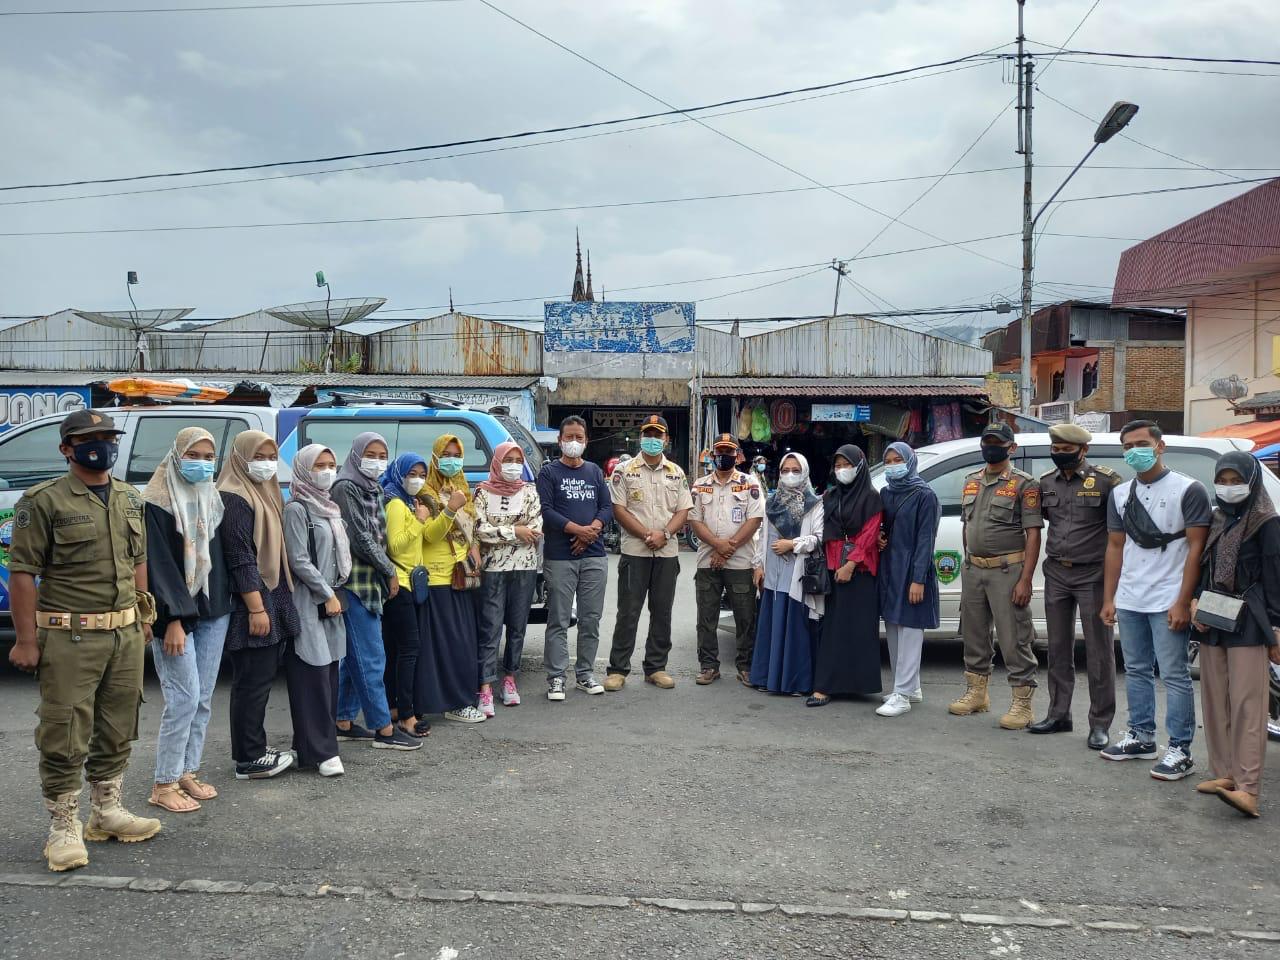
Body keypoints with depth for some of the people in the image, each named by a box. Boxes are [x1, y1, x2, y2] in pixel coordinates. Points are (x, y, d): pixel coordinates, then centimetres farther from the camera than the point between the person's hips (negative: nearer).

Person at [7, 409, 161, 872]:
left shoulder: (129, 498, 11)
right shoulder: (44, 501, -8)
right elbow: (22, 572, -10)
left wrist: (142, 616, 16)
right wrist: (26, 640, -12)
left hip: (126, 634, 6)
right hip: (69, 638, -6)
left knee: (116, 731, 15)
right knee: (65, 737, 0)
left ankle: (107, 811, 30)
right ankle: (64, 828, 14)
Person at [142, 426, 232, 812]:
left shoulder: (212, 499, 13)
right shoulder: (157, 503, -8)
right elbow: (159, 565, -14)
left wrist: (225, 603, 9)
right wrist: (173, 620, -18)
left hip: (214, 611, 7)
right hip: (175, 615, -7)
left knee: (203, 698, 9)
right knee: (184, 697, -8)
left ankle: (188, 773, 19)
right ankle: (164, 784, 3)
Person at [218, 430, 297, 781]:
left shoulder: (265, 494, 16)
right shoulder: (235, 499, -13)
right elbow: (239, 559, -19)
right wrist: (256, 608, -21)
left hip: (272, 598, 9)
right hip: (250, 605, -9)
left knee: (261, 678, 14)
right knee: (252, 682, -3)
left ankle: (254, 747, 24)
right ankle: (249, 759, 6)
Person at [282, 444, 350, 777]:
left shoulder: (329, 508, 16)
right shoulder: (297, 509, -8)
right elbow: (298, 561, -13)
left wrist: (335, 593, 12)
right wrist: (328, 594, -11)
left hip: (330, 602, 8)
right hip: (308, 603, -8)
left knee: (329, 673, 8)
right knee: (313, 677, -8)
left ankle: (310, 742, 16)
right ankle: (320, 751, -6)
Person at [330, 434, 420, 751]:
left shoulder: (373, 490, 16)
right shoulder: (345, 488, -10)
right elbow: (359, 538, -14)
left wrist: (385, 573, 8)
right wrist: (390, 572, -8)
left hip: (371, 581, 9)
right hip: (355, 580, -9)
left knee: (355, 657, 12)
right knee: (371, 656, -6)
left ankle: (344, 723, 19)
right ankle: (383, 728, -2)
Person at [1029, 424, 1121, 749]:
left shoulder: (1106, 481, -9)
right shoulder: (1046, 483, 8)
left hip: (1092, 575, -5)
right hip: (1056, 574, 5)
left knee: (1098, 651, 1)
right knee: (1058, 648, 12)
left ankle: (1100, 724, 10)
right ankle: (1058, 715, 23)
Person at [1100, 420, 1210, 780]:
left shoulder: (1188, 490, -6)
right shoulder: (1119, 494, 12)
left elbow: (1197, 547, -9)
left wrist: (1183, 602, -14)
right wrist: (1108, 599, 10)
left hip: (1168, 602, -6)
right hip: (1128, 601, 6)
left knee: (1174, 676, -2)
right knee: (1136, 671, 14)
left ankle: (1179, 750, 5)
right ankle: (1142, 737, 26)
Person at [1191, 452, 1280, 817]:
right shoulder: (1215, 521, 14)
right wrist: (1195, 602, 1)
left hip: (1247, 625, -6)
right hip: (1212, 622, 7)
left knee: (1247, 704, -10)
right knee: (1216, 702, 8)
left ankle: (1247, 789, -14)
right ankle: (1224, 773, 16)